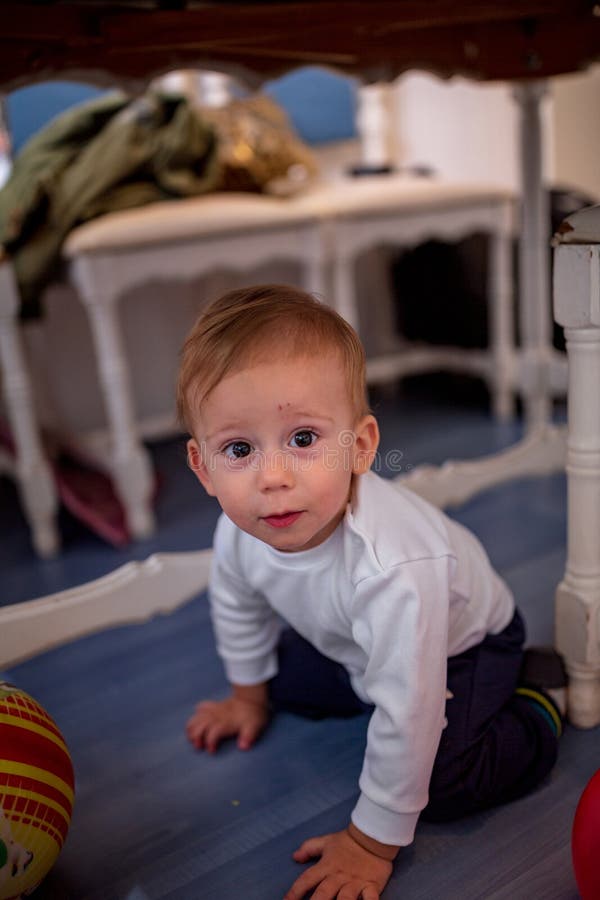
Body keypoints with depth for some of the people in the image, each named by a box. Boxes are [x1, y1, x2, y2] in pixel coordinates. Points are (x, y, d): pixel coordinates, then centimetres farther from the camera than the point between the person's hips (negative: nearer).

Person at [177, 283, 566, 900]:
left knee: (440, 786, -20)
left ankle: (538, 696, 4)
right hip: (350, 643, 7)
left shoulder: (392, 569, -48)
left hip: (459, 644, -6)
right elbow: (236, 602, 0)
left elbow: (406, 716, -39)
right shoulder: (241, 528, -25)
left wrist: (373, 842, -26)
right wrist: (249, 694, 17)